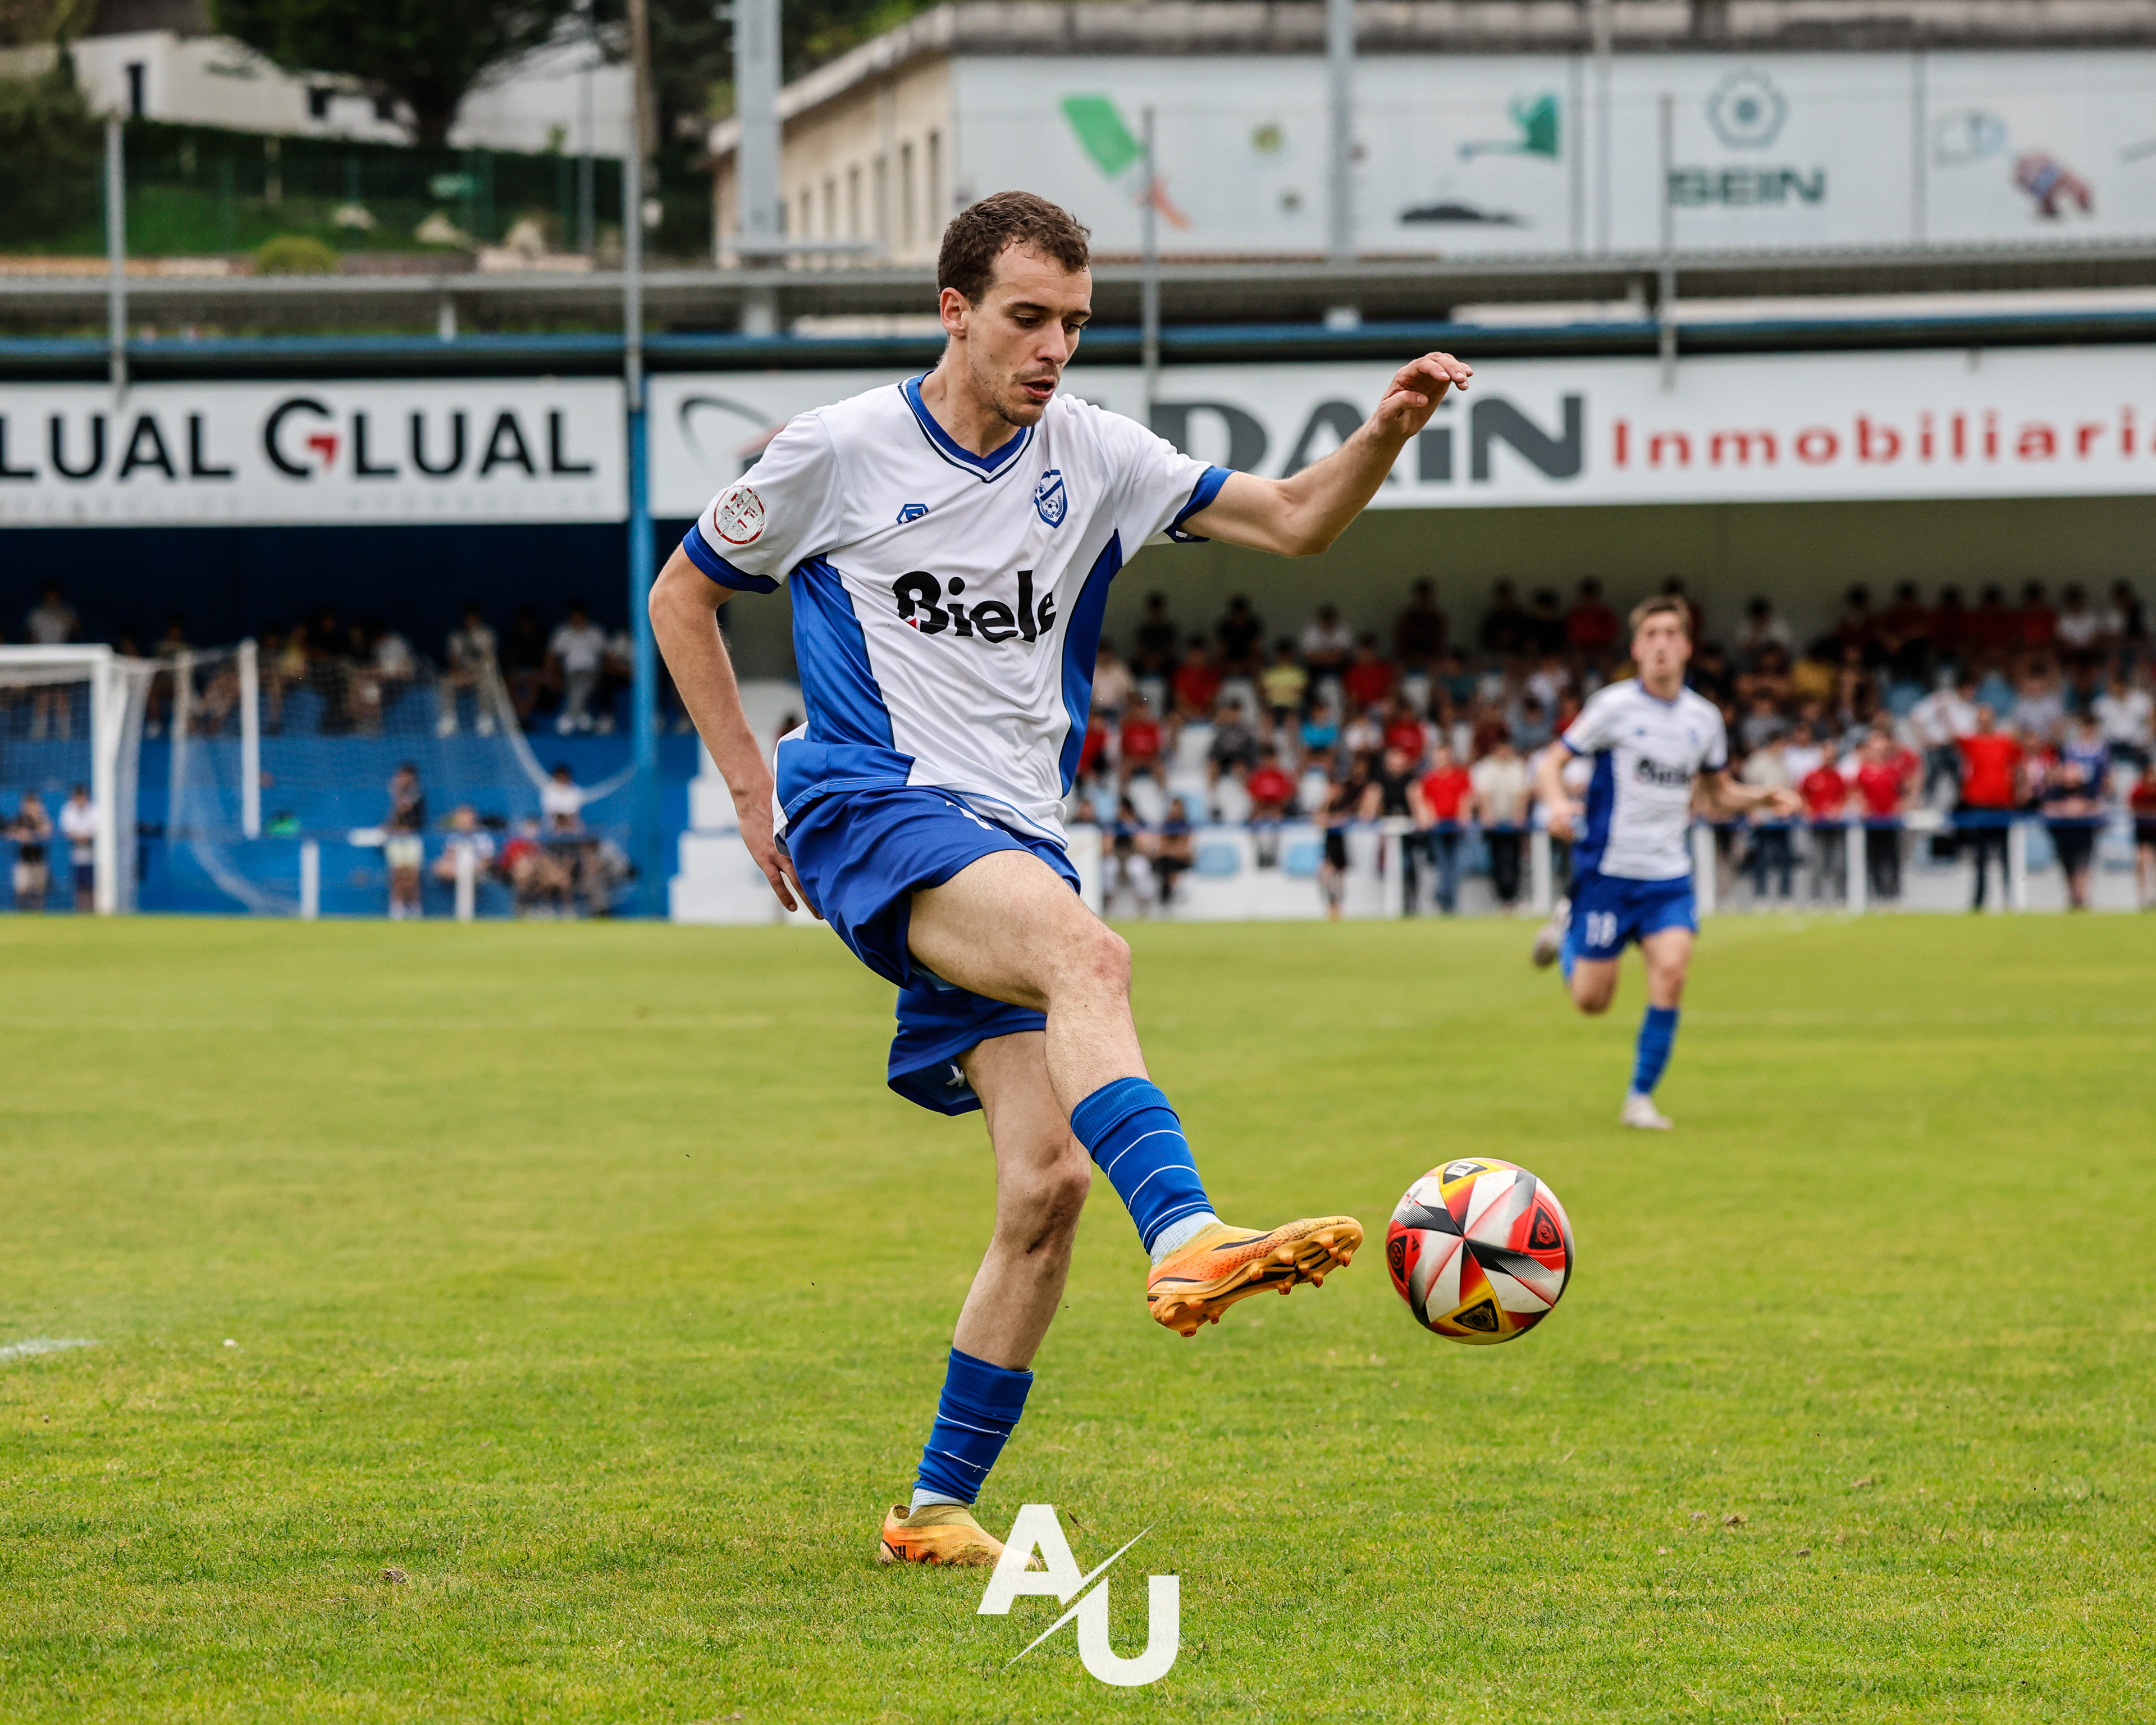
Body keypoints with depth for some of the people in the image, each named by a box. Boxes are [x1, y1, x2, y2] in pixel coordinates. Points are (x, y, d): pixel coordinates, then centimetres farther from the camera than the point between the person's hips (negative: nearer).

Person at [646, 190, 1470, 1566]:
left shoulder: (1092, 456, 9)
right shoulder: (839, 452, 0)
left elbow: (1294, 521, 7)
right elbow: (684, 595, 12)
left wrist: (1389, 432, -12)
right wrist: (752, 787, 5)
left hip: (1013, 838, 5)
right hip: (874, 808, -5)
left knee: (1048, 1181, -7)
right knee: (1088, 952, -36)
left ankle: (940, 1509, 4)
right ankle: (1186, 1237, -55)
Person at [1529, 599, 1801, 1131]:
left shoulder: (1703, 718, 6)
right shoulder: (1613, 705, -7)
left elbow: (1720, 795, 19)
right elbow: (1550, 766, -5)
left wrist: (1764, 798, -1)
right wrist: (1558, 803, -27)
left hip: (1669, 876, 3)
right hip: (1607, 870, -3)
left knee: (1671, 972, -19)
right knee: (1592, 1000, 1)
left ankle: (1641, 1097, -6)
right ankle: (1566, 928, 35)